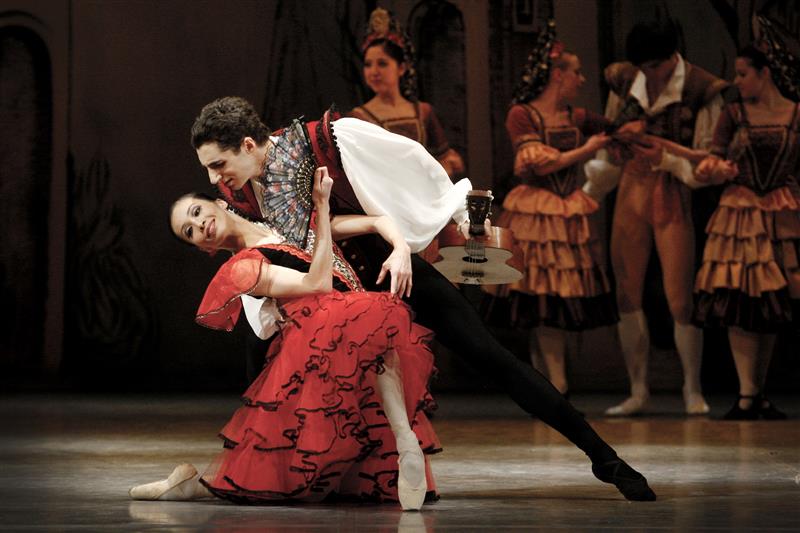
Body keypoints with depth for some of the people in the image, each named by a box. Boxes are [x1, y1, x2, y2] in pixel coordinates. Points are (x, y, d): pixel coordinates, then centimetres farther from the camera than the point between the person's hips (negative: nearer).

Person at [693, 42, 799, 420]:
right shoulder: (733, 115, 7)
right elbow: (716, 161, 1)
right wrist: (715, 170, -20)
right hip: (739, 214, 0)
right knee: (738, 304, -10)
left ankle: (758, 393, 11)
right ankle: (747, 395, -10)